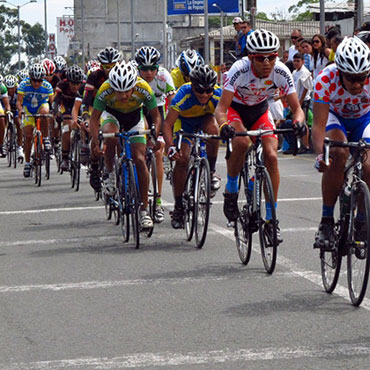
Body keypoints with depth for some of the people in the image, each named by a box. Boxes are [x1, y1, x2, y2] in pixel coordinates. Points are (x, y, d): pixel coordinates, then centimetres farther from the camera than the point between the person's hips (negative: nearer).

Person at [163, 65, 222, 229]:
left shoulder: (218, 94, -32)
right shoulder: (184, 94, -36)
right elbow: (167, 124, -36)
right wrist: (170, 147, -50)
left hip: (205, 118, 1)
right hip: (184, 121, -1)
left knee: (213, 128, -34)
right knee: (181, 158, -17)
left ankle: (211, 172, -13)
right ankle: (178, 207, -4)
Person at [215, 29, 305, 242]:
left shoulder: (281, 72, -25)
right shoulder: (240, 70, -33)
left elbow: (297, 108, -21)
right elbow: (221, 108, -33)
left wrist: (298, 122, -44)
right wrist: (224, 125, -55)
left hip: (260, 110, 3)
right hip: (236, 108, -2)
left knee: (271, 156, -17)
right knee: (242, 143, -33)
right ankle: (231, 191, -8)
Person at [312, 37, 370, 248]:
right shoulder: (326, 80, -35)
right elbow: (319, 125, -36)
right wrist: (320, 153, -54)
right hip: (335, 115, -1)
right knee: (338, 154, -31)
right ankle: (327, 221, -21)